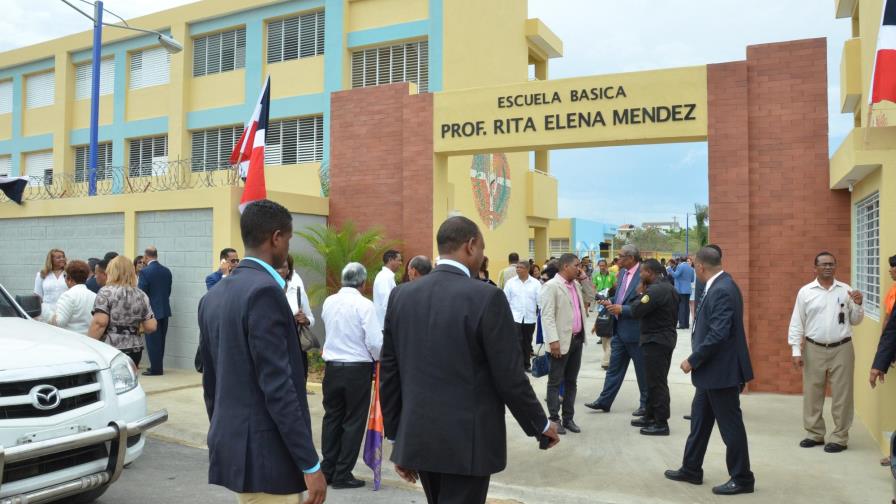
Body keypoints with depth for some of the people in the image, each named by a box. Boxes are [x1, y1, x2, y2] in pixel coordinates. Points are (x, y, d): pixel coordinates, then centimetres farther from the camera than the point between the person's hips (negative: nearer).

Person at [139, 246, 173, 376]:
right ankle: (158, 366, 21)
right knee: (160, 340, 13)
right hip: (165, 310, 6)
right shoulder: (167, 271, 4)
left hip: (152, 310, -6)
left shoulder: (145, 272, -14)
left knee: (153, 341, 0)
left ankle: (156, 368, 4)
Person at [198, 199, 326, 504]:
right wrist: (310, 464, -18)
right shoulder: (264, 291, -18)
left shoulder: (213, 296, 9)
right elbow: (277, 387, -22)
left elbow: (210, 382, 15)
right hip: (266, 454, -9)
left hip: (231, 448, 9)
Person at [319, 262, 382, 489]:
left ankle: (327, 470, 22)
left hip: (332, 367, 5)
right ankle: (342, 474, 10)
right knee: (353, 421, 5)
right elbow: (375, 342, -17)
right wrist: (378, 359, 3)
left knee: (332, 417, 15)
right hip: (358, 369, -5)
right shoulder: (364, 305, -15)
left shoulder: (329, 302, 2)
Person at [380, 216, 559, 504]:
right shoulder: (487, 297, -15)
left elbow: (389, 373, 5)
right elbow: (509, 378, -13)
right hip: (468, 441, -5)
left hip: (417, 438, 6)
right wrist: (541, 425, 4)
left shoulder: (401, 295, 1)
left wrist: (397, 436, 13)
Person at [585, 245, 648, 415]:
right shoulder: (622, 272, 8)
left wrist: (622, 309, -22)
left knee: (642, 370, 8)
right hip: (619, 329, 8)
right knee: (614, 367, 14)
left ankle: (646, 404, 22)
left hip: (635, 330, -8)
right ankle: (604, 401, 20)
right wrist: (611, 302, 0)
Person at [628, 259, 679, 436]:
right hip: (667, 337, 10)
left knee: (656, 382, -4)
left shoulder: (655, 290, -21)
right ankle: (650, 416, 27)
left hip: (655, 341, -10)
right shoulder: (669, 287, 11)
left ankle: (661, 423, 2)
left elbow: (636, 311, -23)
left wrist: (640, 293, -9)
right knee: (655, 380, 17)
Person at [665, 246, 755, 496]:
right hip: (712, 369, 10)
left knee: (730, 425, 3)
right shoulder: (718, 286, 8)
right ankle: (691, 470, 30)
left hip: (721, 370, -10)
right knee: (699, 420, 18)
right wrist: (697, 361, 16)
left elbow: (718, 334, -28)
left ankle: (742, 478, 17)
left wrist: (692, 360, -19)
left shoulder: (722, 290, -23)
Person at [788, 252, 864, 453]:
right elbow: (796, 324, 1)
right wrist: (796, 351, -4)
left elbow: (855, 321, 10)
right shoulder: (805, 292, 0)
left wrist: (858, 305, -9)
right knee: (812, 394, 8)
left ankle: (840, 437, 14)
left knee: (841, 395, 4)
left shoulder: (846, 290, 4)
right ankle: (815, 434, 21)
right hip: (814, 349, 0)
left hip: (842, 349, 0)